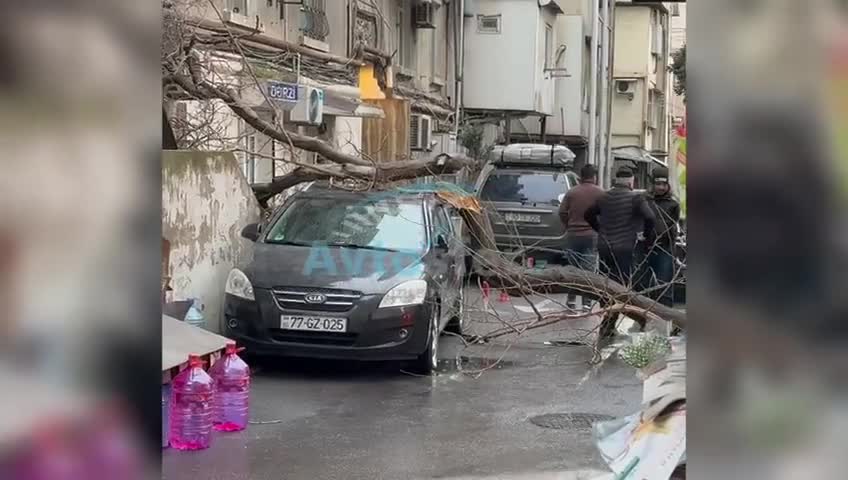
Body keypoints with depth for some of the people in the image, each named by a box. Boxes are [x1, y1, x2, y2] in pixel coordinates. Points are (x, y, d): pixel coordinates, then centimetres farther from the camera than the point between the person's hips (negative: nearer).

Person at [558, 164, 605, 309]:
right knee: (588, 270, 0)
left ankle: (571, 300, 13)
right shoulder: (600, 193, -3)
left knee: (573, 268, 13)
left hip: (573, 235, 2)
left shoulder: (571, 192, 3)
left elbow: (562, 213, 1)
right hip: (592, 236, -2)